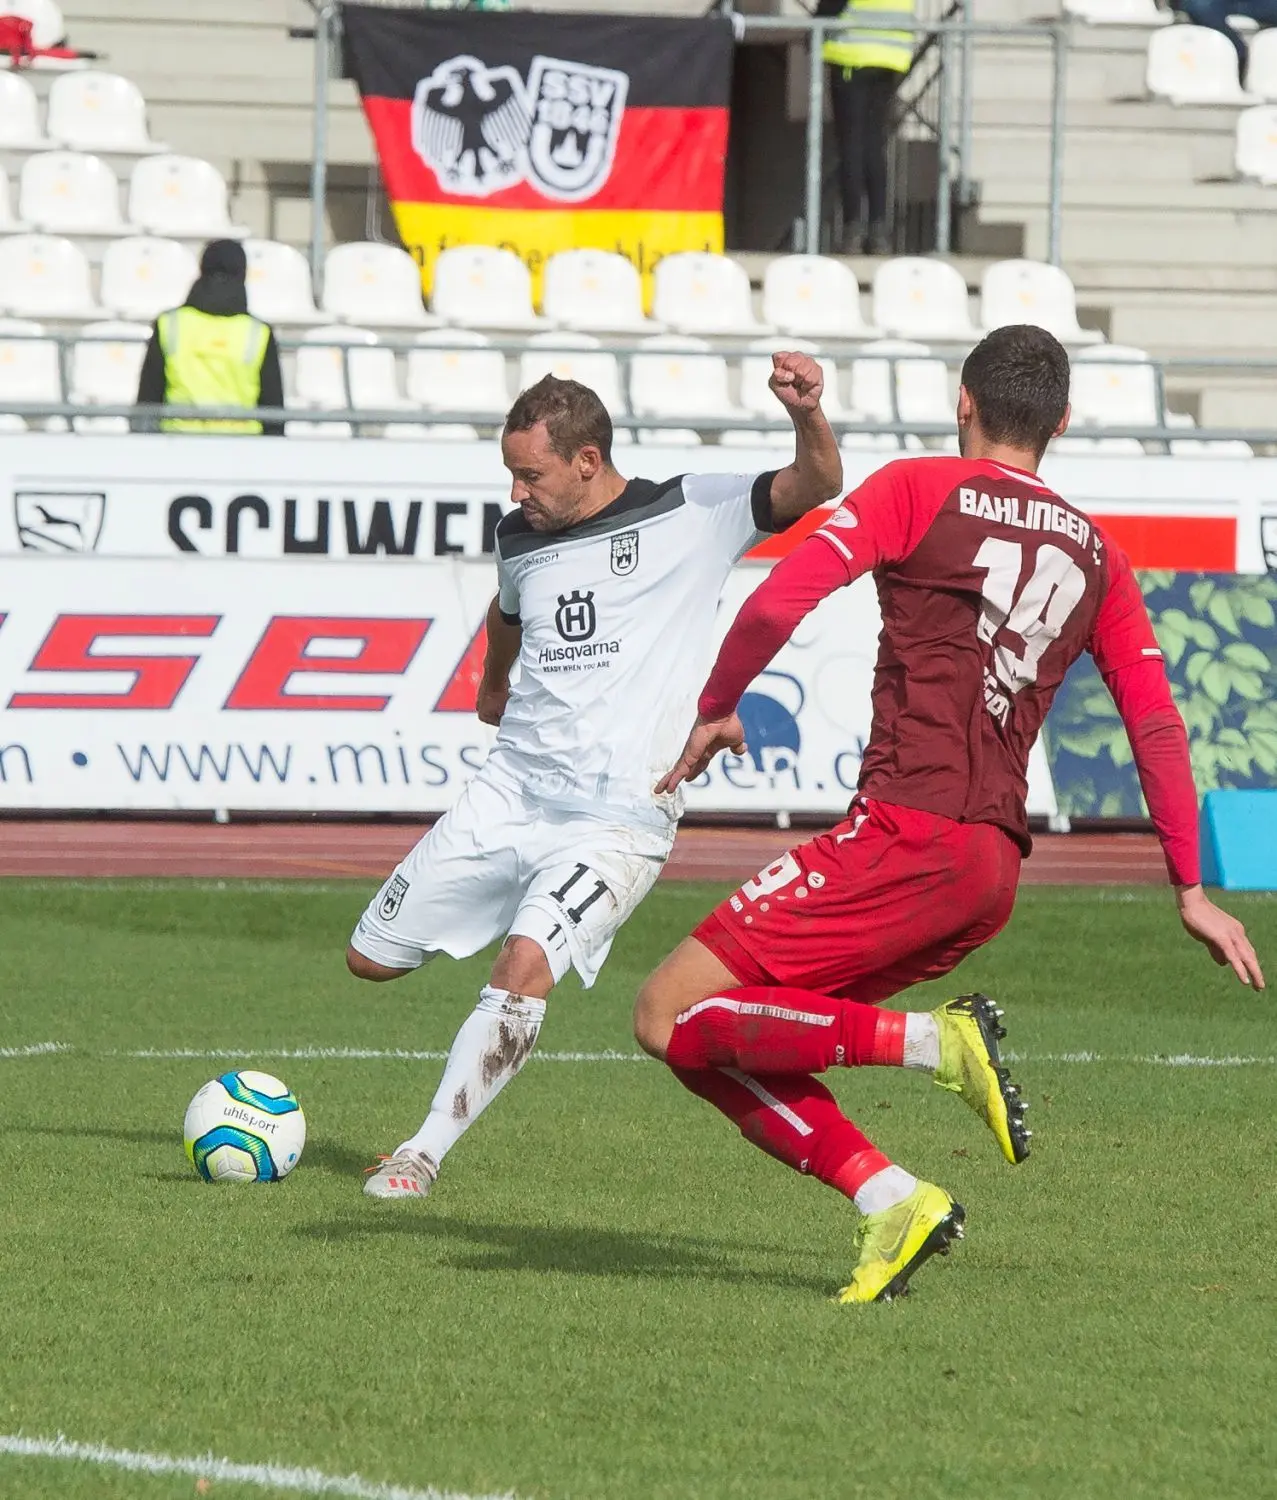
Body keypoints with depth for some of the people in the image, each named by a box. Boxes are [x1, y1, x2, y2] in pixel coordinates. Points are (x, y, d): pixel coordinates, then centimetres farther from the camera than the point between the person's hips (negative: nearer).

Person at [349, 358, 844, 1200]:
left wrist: (808, 416, -33)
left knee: (527, 965, -28)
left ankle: (426, 1152, -19)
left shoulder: (691, 515, -4)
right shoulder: (519, 538, 11)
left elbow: (815, 491, -14)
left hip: (618, 818, -6)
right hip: (511, 790, 6)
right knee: (373, 958, 9)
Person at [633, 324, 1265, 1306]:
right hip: (995, 864, 7)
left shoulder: (919, 491, 2)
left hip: (906, 838, -7)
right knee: (734, 1039, 13)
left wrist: (716, 710, 7)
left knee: (672, 1019, -7)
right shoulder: (1097, 556, 17)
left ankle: (934, 1042, -15)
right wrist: (1193, 891, 21)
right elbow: (1159, 727, 17)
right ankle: (890, 1201, -3)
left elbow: (779, 603, -9)